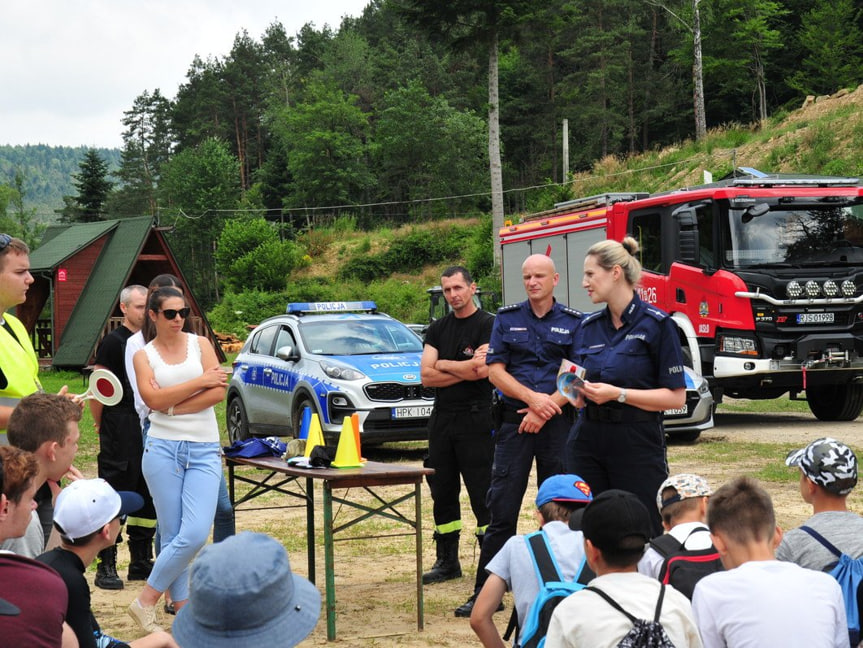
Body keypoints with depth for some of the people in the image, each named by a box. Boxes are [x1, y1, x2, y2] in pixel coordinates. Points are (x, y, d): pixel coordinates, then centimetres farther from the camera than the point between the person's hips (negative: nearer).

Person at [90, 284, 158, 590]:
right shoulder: (113, 342, -6)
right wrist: (101, 423, -3)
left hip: (149, 430, 7)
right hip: (120, 433, -7)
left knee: (148, 497, 11)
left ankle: (141, 562, 20)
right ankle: (106, 567, -1)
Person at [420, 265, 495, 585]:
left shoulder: (489, 325, -5)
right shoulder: (438, 329, 14)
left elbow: (483, 371, -18)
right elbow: (427, 376, 3)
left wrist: (443, 364, -4)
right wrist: (465, 370, -9)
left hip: (476, 418, -6)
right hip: (441, 419, 7)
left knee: (483, 494, -6)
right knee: (442, 492, 10)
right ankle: (447, 561, 19)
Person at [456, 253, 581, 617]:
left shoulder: (573, 322, 5)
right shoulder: (507, 319, 9)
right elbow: (495, 371, 3)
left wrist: (546, 408, -12)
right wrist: (532, 397, -11)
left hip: (558, 422, -1)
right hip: (514, 420, 1)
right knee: (502, 509, -1)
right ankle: (485, 593, 2)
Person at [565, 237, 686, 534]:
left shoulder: (656, 324, -5)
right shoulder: (588, 326, 13)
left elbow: (676, 396, -9)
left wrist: (618, 394, -17)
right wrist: (577, 389, -4)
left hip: (638, 443, -5)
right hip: (588, 441, 5)